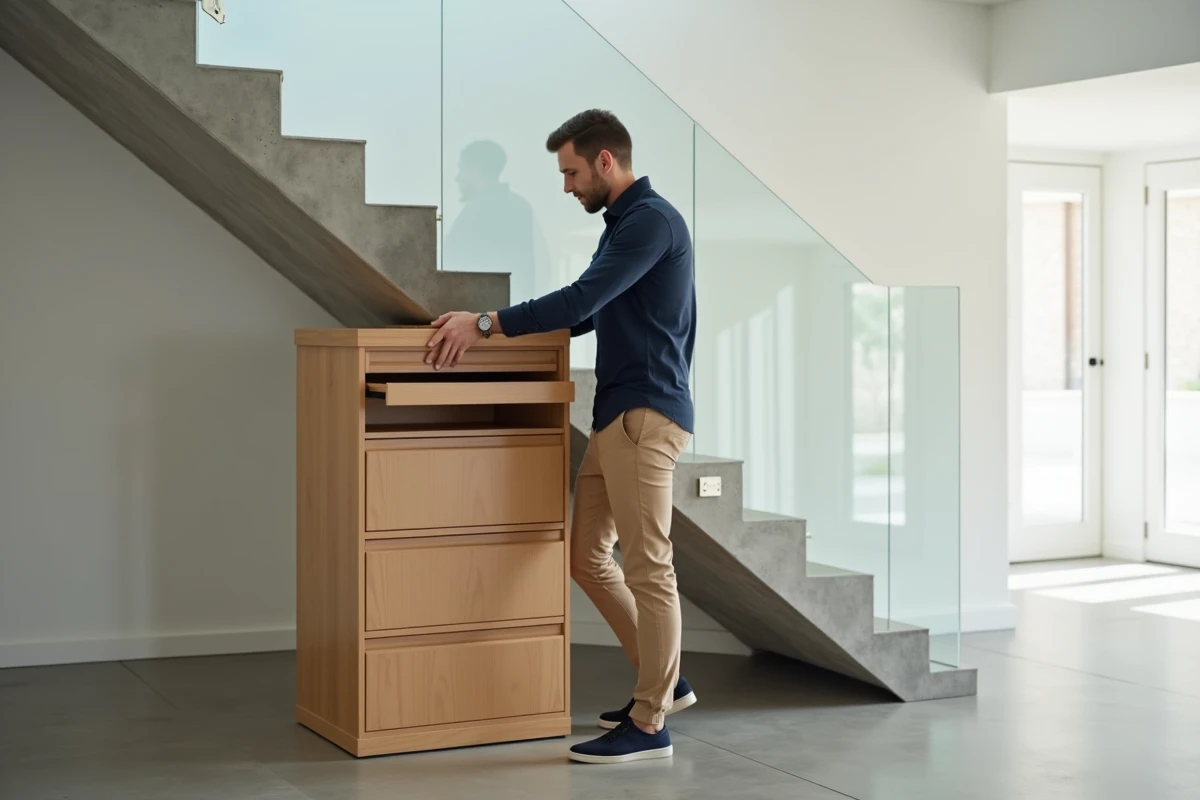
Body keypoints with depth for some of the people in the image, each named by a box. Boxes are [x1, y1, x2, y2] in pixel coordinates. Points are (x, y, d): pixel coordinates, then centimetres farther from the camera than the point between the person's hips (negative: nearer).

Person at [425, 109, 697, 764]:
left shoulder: (651, 219, -13)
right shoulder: (625, 223, 19)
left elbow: (582, 300, -22)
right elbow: (591, 313, 27)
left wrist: (485, 324, -19)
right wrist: (502, 327, 22)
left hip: (645, 414, -10)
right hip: (616, 414, 10)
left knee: (647, 566, -5)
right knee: (588, 557, 13)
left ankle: (649, 724, 3)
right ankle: (662, 682, 23)